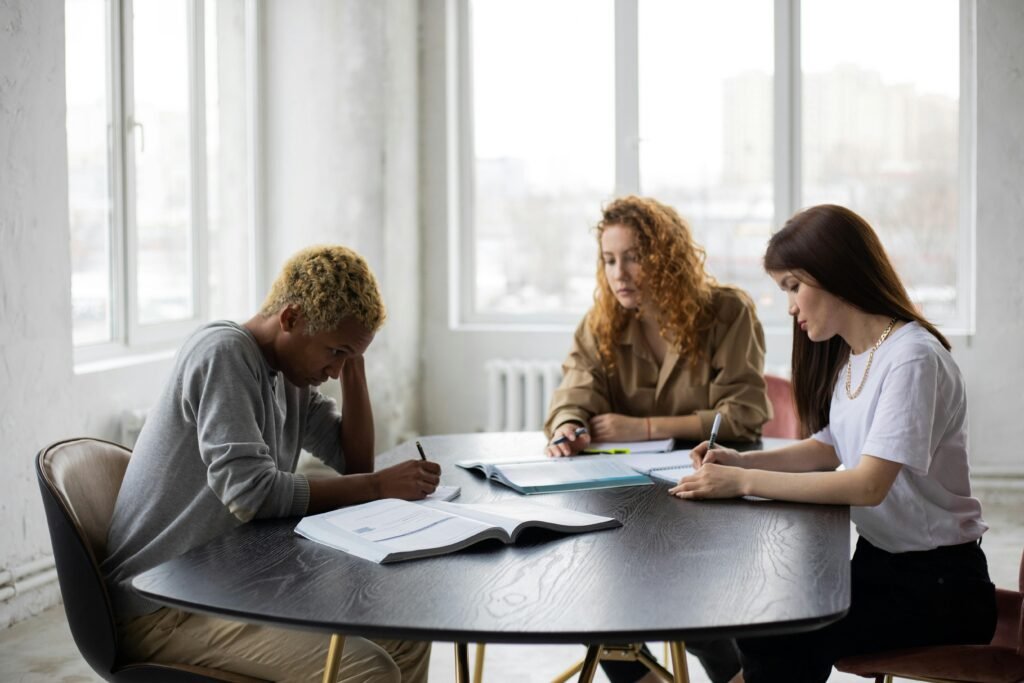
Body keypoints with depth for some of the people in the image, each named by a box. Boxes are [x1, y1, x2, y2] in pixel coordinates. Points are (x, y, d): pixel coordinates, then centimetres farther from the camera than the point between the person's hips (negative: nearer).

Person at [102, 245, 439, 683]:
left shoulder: (289, 374, 9)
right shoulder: (223, 354, -17)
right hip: (163, 606, -9)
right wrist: (379, 486, -22)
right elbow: (250, 493, -26)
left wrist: (352, 362, 1)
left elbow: (355, 461, 11)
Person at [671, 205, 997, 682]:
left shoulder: (912, 358, -21)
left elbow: (868, 485, -26)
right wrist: (743, 461, -2)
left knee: (778, 638, -20)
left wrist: (745, 483, -25)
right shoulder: (849, 356, 7)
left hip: (938, 582, -7)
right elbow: (831, 448, 14)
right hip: (877, 561, 8)